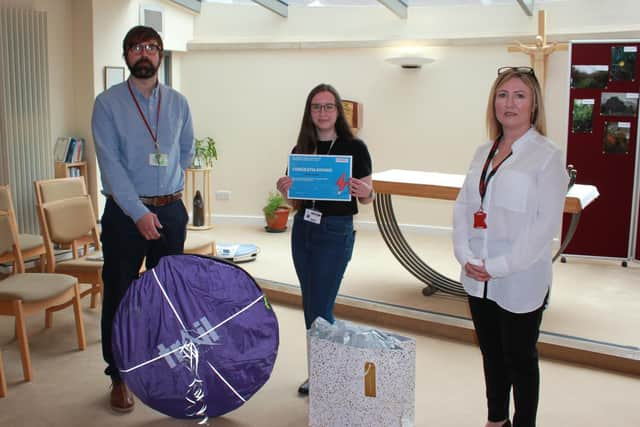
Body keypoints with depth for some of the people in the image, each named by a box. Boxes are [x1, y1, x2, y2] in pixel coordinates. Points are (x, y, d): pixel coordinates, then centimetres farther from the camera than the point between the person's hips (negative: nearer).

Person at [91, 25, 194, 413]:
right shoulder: (108, 102, -4)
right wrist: (139, 212, -19)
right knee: (119, 295, 5)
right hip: (125, 212, -3)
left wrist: (164, 182, 9)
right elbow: (110, 163, -12)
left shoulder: (178, 103, 6)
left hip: (171, 210, 3)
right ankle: (120, 377, 20)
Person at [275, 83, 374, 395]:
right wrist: (285, 190, -9)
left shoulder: (354, 148, -7)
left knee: (320, 310, -4)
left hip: (336, 232, -5)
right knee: (310, 306, 12)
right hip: (303, 229, 5)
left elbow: (367, 198, -2)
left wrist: (364, 192, -24)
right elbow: (295, 202, 11)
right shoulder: (300, 150, 6)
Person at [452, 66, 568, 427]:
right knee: (492, 353, 19)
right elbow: (463, 206, 7)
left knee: (520, 357, 9)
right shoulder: (483, 153, 10)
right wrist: (465, 256, -8)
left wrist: (499, 266, -17)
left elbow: (547, 223, -15)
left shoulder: (547, 155, -8)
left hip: (520, 280, -6)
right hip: (478, 277, 6)